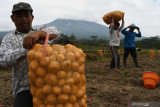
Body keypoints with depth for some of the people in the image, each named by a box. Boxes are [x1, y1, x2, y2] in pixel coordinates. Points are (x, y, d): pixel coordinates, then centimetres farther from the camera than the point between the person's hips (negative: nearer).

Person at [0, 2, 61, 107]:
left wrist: (38, 33, -30)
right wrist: (31, 46, -16)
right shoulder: (9, 39, 10)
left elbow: (56, 32, -10)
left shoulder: (40, 32, 13)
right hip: (25, 89, -1)